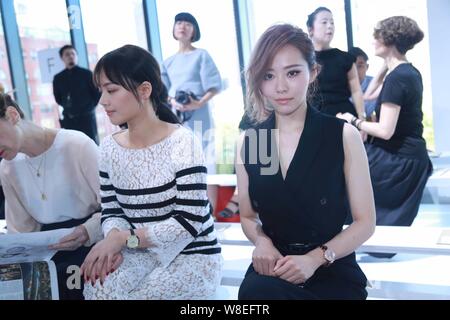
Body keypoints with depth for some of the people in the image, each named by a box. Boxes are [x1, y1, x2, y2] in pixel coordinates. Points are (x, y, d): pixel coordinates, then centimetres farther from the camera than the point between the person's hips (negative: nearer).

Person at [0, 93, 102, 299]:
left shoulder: (78, 145, -13)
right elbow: (20, 231, 12)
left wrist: (89, 231, -27)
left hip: (90, 245, -5)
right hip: (46, 249, 5)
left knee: (57, 281, -29)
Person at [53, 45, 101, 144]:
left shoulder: (86, 74, -1)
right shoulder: (58, 78, 7)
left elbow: (97, 93, 1)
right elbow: (58, 98, 19)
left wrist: (88, 108, 1)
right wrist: (68, 109, 10)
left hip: (86, 117, -3)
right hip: (68, 120, 3)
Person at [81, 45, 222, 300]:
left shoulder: (181, 142, -17)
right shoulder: (109, 148, 1)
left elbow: (189, 222, -19)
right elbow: (111, 212, 4)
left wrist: (124, 238, -24)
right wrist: (113, 242, -19)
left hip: (192, 256, -3)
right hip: (142, 253, 4)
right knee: (97, 288, -25)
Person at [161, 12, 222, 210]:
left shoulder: (201, 55, 0)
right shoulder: (169, 62, 14)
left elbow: (215, 86, -5)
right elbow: (164, 91, 14)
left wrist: (200, 103, -20)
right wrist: (173, 101, -8)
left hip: (199, 117, -5)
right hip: (177, 118, 5)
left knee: (205, 163, -6)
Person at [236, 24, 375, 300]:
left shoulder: (344, 135, -4)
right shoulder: (248, 141, 3)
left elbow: (366, 222, -1)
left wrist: (315, 259, -16)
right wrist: (262, 241, -8)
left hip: (333, 272, -2)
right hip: (274, 269, 2)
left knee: (260, 292, -32)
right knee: (256, 290, -33)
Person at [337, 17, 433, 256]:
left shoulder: (396, 78, -23)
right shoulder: (409, 72, 9)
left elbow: (385, 131, -26)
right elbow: (369, 95, 21)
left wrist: (354, 122, -12)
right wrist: (385, 66, 14)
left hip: (397, 158, -10)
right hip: (409, 155, 10)